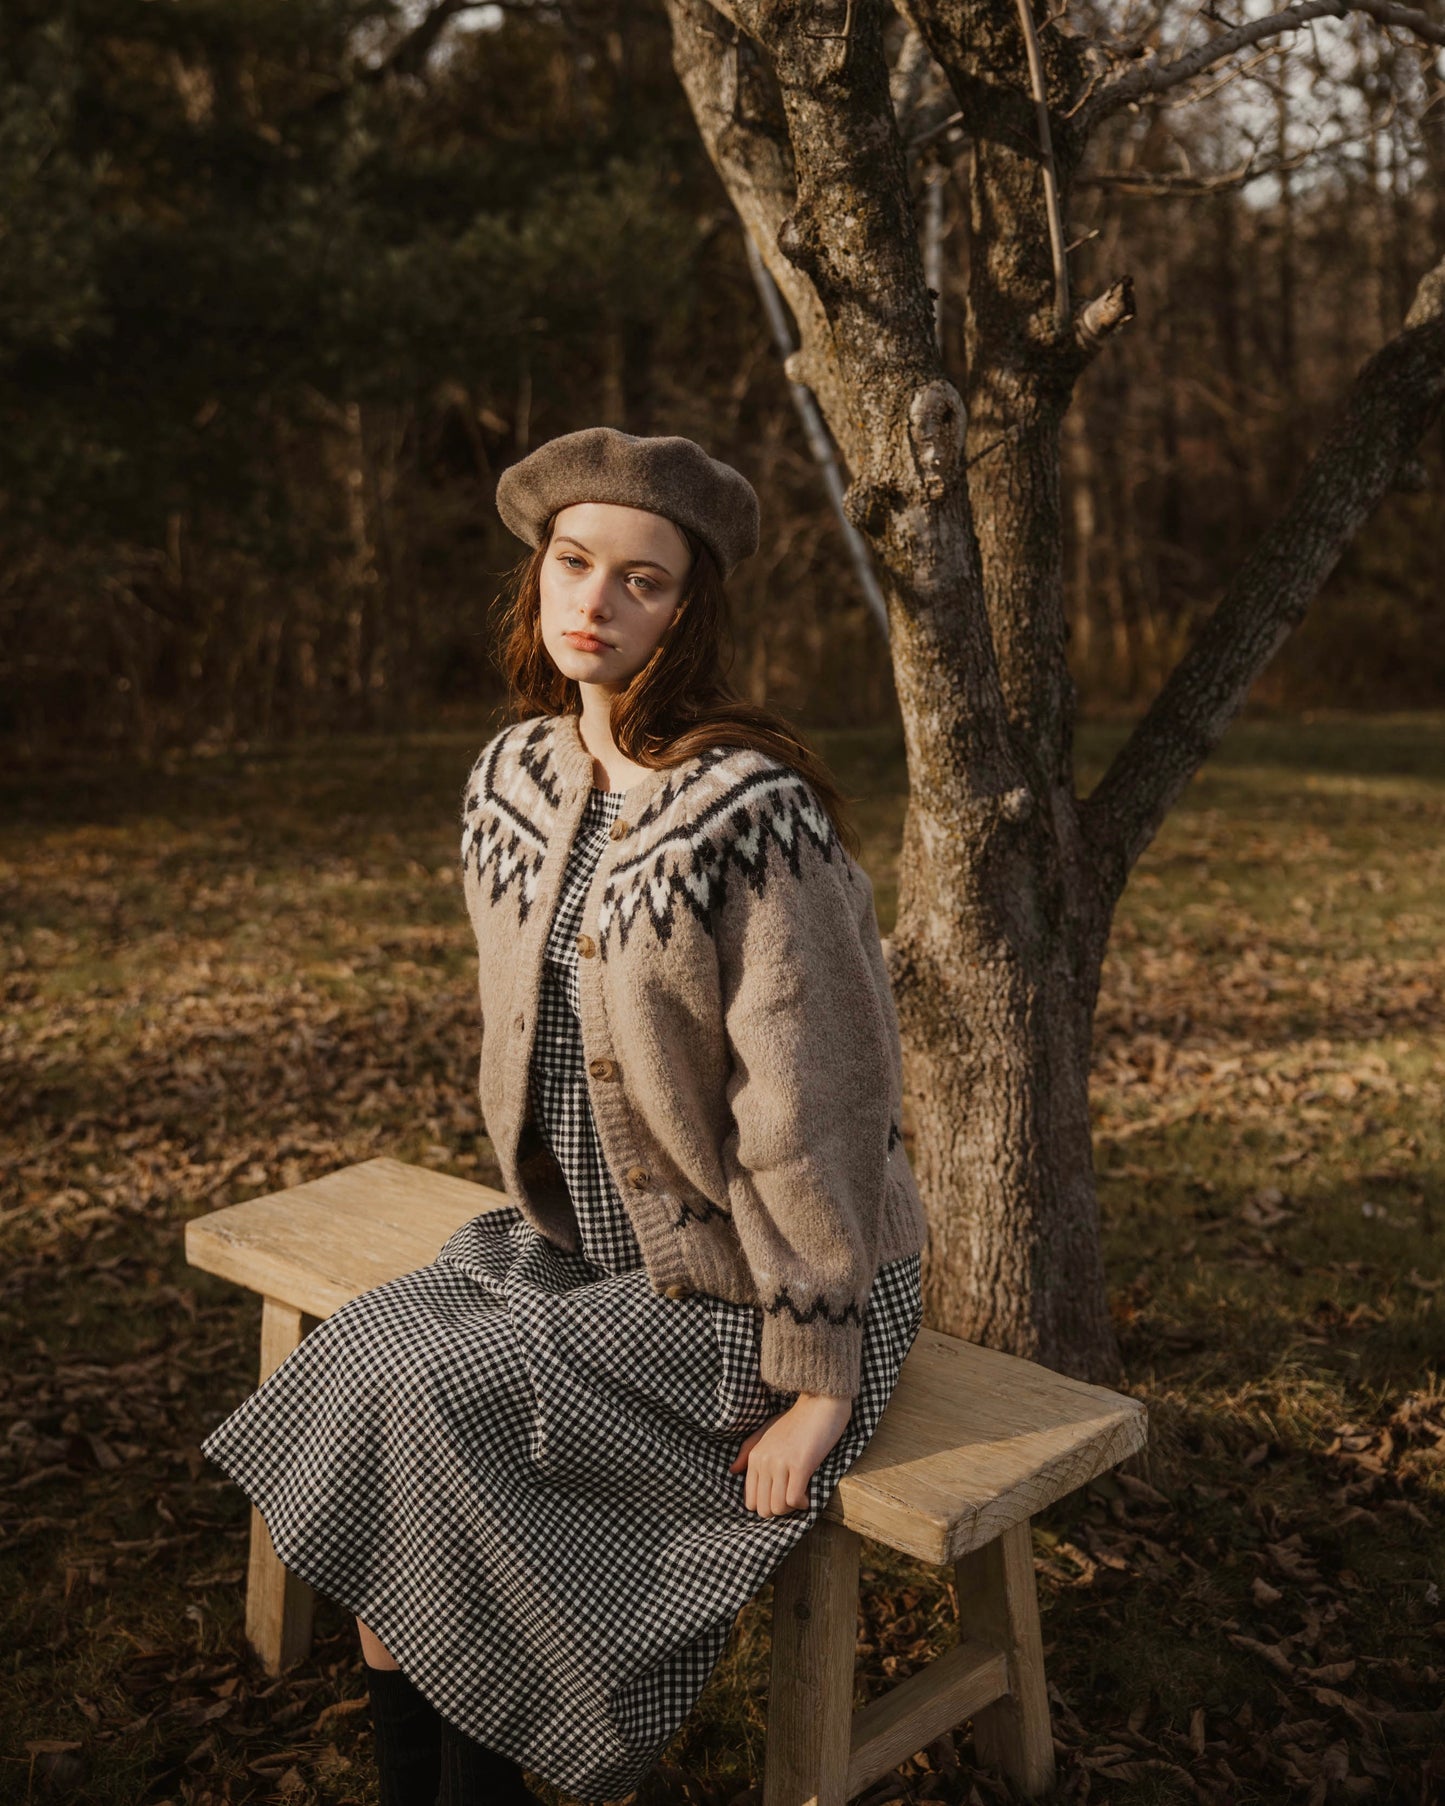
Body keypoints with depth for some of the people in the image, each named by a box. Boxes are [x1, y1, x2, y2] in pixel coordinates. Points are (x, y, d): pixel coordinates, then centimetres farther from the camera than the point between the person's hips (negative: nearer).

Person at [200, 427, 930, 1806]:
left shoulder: (751, 812, -24)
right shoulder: (515, 780, 1)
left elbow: (808, 1101, -22)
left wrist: (821, 1386, -18)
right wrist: (538, 1231, 9)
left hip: (739, 1291, -7)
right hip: (581, 1253, 7)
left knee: (420, 1409, -18)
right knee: (350, 1373, -11)